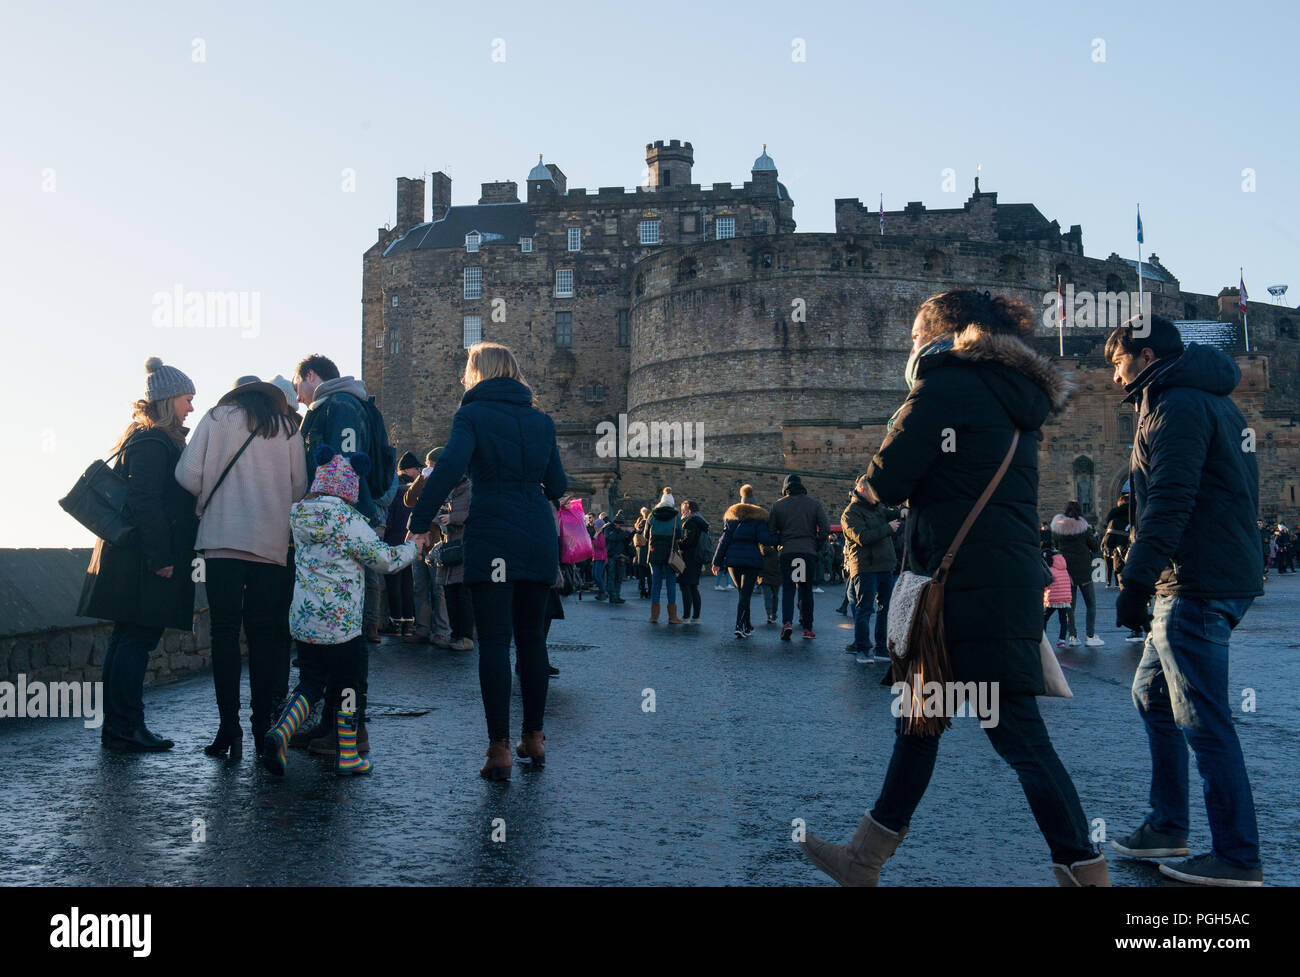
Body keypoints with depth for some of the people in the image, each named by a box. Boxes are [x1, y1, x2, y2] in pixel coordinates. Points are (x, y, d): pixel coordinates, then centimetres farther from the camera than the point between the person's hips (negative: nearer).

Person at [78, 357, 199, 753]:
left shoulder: (150, 439, 19)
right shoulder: (153, 443, -13)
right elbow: (146, 503, -22)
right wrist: (160, 558, -23)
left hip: (131, 557, 11)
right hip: (142, 558, -11)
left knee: (127, 639, 12)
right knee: (137, 638, -7)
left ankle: (117, 728, 18)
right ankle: (125, 728, -3)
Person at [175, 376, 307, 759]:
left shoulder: (217, 418, 7)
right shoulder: (287, 427, 12)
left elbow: (187, 474, -1)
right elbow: (300, 487, 8)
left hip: (224, 537, -2)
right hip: (272, 543, 2)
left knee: (225, 630, -1)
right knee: (264, 633, 8)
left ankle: (229, 728, -5)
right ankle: (263, 725, 8)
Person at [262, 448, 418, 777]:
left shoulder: (299, 515, 2)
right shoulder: (350, 521, -15)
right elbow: (385, 559, -9)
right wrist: (413, 547, 7)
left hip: (302, 620, 5)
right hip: (341, 623, -5)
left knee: (310, 683, 15)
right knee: (346, 686, 9)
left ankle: (280, 732, -8)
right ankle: (347, 756, 16)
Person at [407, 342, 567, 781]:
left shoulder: (473, 414, -1)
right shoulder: (541, 420, 12)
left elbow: (450, 465, -18)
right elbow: (558, 486, 13)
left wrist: (419, 523, -14)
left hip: (491, 538, -4)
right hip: (539, 538, 4)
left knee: (494, 641, -3)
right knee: (531, 638, 13)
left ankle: (500, 748, -5)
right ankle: (534, 738, 21)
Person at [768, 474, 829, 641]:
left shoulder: (778, 505, 5)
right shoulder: (814, 503, 5)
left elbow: (771, 531, 4)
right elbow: (825, 527, -2)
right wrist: (817, 547, 7)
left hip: (787, 552, 0)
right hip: (809, 552, 1)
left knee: (787, 588, 2)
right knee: (806, 590, 9)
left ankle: (787, 622, -19)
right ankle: (807, 628, 9)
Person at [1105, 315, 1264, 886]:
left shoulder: (1177, 406, -11)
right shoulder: (1214, 403, 21)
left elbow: (1169, 503, -21)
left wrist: (1135, 583, -21)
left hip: (1195, 587, -11)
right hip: (1230, 576, 11)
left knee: (1204, 720, -6)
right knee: (1152, 695, 18)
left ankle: (1238, 859, 0)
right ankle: (1167, 827, 24)